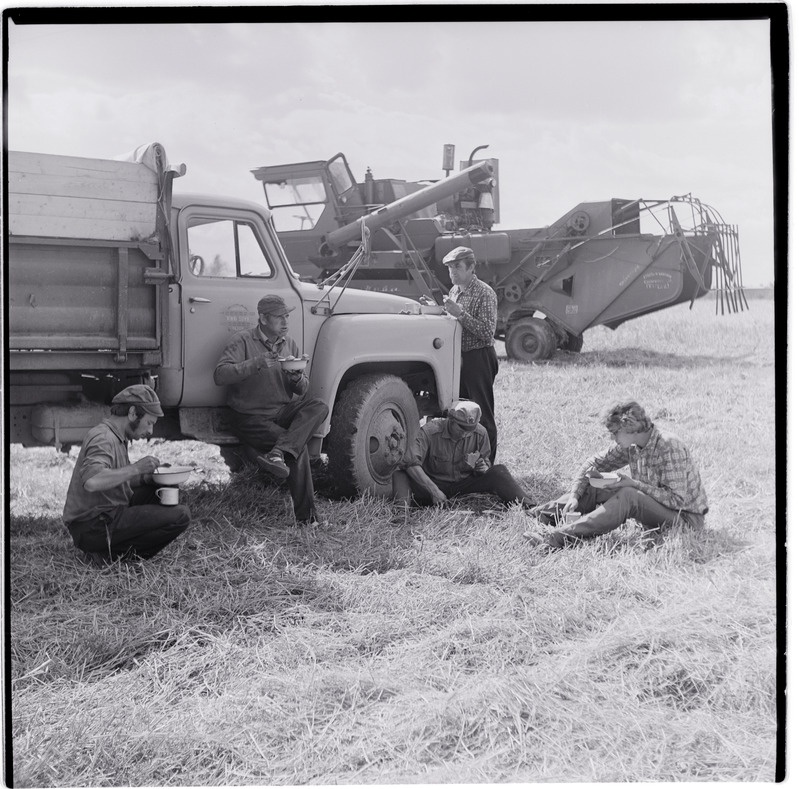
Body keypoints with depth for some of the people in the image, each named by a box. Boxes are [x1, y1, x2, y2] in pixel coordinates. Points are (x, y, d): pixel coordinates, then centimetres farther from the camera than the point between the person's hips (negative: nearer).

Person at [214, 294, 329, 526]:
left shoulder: (289, 344, 12)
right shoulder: (244, 341, -7)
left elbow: (301, 391, 14)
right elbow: (219, 376, -21)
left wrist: (297, 379, -11)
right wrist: (256, 363, -27)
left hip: (283, 411, 6)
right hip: (251, 417, -6)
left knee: (319, 407, -24)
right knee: (298, 447, -25)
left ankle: (278, 453, -39)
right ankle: (306, 516, -23)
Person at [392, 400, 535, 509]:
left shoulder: (480, 434, -6)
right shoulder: (429, 432, -20)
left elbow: (485, 460, 11)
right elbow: (410, 463, -29)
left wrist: (483, 467, -16)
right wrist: (433, 490, -35)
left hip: (464, 484, 2)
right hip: (433, 483, -2)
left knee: (498, 471, -21)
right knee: (399, 475, -30)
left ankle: (527, 507, -32)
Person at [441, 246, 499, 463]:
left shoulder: (484, 294, -12)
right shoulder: (454, 291, 13)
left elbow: (487, 332, -21)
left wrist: (460, 313, -26)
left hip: (478, 358, -8)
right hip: (458, 358, 8)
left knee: (482, 415, -3)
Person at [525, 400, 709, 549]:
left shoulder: (669, 447, -25)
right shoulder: (629, 446, -2)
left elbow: (677, 499, -27)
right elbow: (594, 463, 6)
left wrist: (635, 484, -27)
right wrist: (574, 496, -9)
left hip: (686, 518, -8)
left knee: (627, 496, -32)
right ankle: (541, 515, -12)